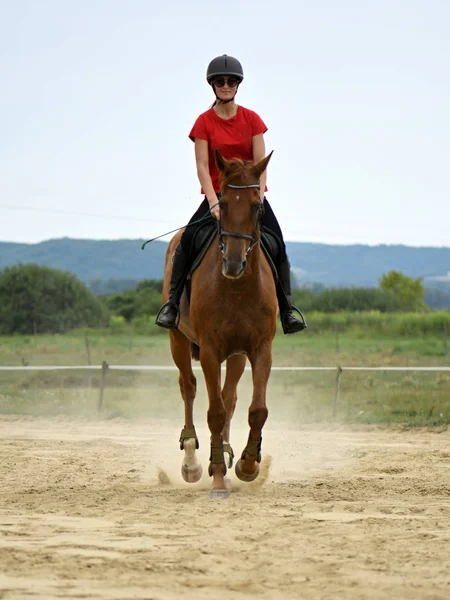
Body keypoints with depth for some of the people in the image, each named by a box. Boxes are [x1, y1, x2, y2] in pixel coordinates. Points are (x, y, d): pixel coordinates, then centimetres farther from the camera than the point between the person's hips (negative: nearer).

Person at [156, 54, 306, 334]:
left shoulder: (252, 119, 3)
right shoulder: (204, 122, -1)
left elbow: (260, 163, -2)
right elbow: (202, 166, -8)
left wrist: (257, 200, -17)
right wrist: (214, 203, -21)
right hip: (216, 194, -1)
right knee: (188, 238, -23)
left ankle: (287, 310, -8)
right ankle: (172, 303, -16)